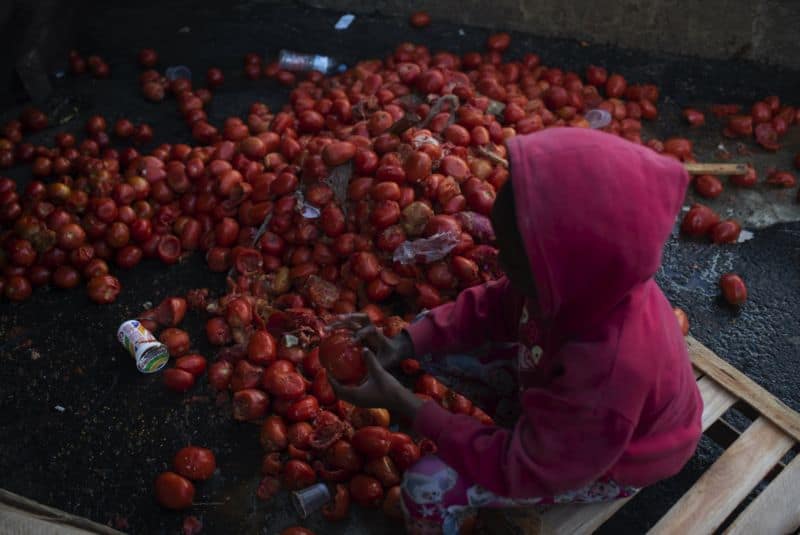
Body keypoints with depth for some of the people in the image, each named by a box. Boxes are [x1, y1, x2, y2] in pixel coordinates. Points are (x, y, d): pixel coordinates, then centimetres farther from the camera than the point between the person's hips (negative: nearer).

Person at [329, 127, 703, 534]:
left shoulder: (607, 377, -45)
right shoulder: (584, 285, -28)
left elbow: (522, 470, -29)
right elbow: (493, 305, -8)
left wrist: (403, 405, -30)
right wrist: (403, 345, -20)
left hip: (606, 461, -6)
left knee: (427, 488, -15)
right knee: (429, 338, 4)